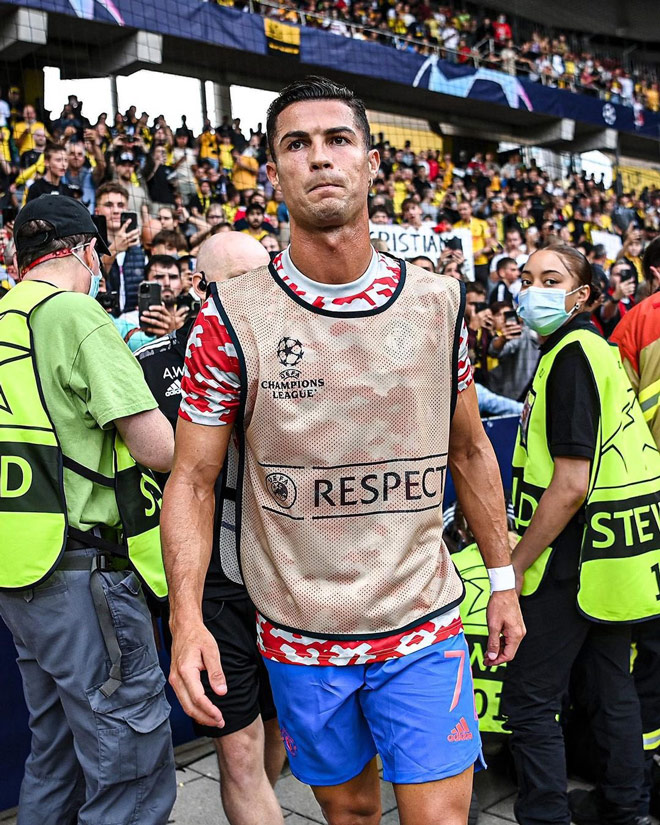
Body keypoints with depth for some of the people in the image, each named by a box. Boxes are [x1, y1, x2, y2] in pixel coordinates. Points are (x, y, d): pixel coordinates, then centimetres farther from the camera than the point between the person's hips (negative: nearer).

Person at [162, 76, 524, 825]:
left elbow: (469, 449, 9)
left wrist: (503, 579, 10)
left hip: (424, 625, 1)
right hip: (300, 635, 0)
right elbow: (193, 478, -6)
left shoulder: (437, 302, -2)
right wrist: (186, 617, -16)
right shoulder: (231, 316, -9)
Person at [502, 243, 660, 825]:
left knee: (530, 700, -3)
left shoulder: (571, 355, -17)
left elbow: (571, 485, -23)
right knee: (612, 685, 18)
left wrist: (513, 567, -16)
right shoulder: (594, 348, 14)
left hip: (577, 558, -10)